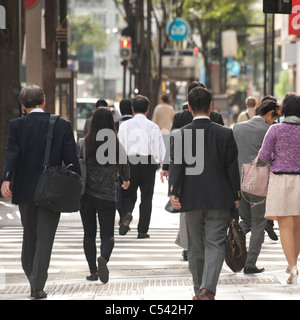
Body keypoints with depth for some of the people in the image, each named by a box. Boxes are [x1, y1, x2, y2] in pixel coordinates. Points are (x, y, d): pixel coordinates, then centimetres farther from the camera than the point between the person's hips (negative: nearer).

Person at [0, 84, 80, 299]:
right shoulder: (63, 125, -3)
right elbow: (71, 159, -5)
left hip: (25, 190, 2)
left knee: (29, 236, 18)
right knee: (45, 238, -1)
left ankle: (33, 278, 31)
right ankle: (37, 286, -9)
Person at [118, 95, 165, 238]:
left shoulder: (125, 125, -1)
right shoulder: (153, 127, -1)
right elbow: (160, 149, 0)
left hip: (129, 163, 0)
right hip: (148, 164, 0)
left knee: (128, 195, 12)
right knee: (146, 198, 9)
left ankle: (126, 213, -19)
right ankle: (142, 230, 8)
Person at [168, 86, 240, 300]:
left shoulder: (180, 135, -2)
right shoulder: (225, 134, -3)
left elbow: (176, 166, -10)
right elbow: (232, 168, 0)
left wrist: (173, 192, -12)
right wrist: (236, 197, 7)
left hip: (191, 200, 2)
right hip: (219, 200, -1)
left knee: (195, 248, 13)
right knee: (215, 245, -2)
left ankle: (199, 291, 22)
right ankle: (208, 289, -21)